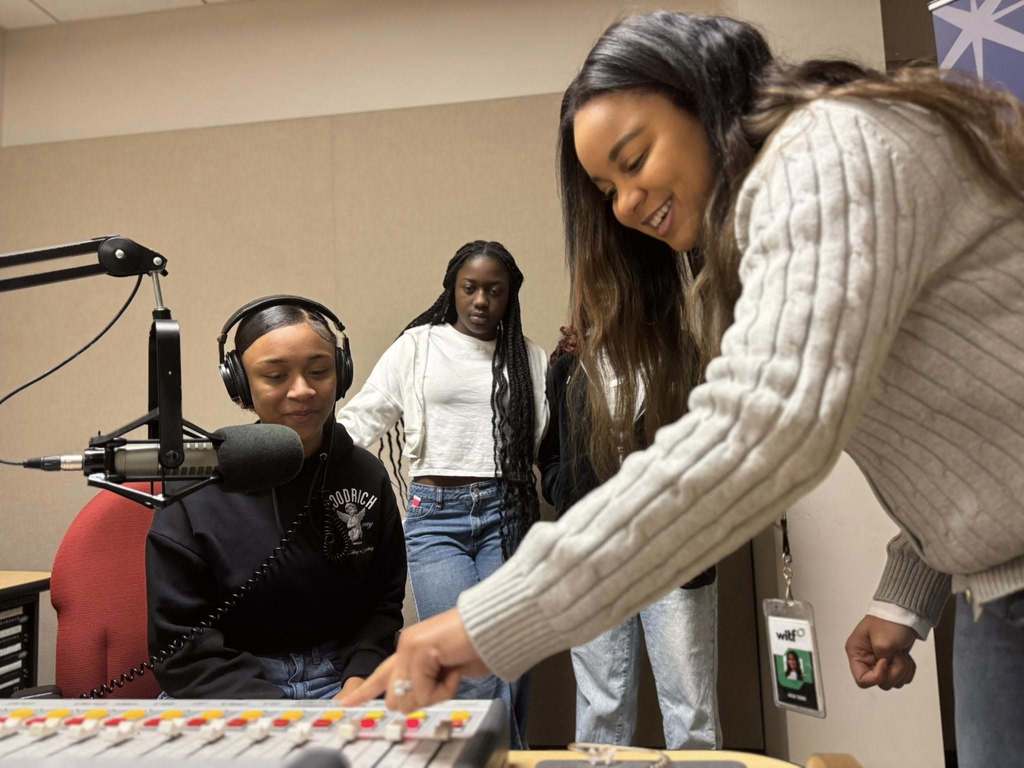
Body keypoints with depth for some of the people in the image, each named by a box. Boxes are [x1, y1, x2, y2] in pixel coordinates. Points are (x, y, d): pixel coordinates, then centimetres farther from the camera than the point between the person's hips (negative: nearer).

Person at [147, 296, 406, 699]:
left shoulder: (368, 477, 0)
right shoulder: (195, 496, -10)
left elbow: (385, 602, 7)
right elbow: (182, 650, -7)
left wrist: (359, 680, -10)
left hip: (344, 677, 2)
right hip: (233, 686, -2)